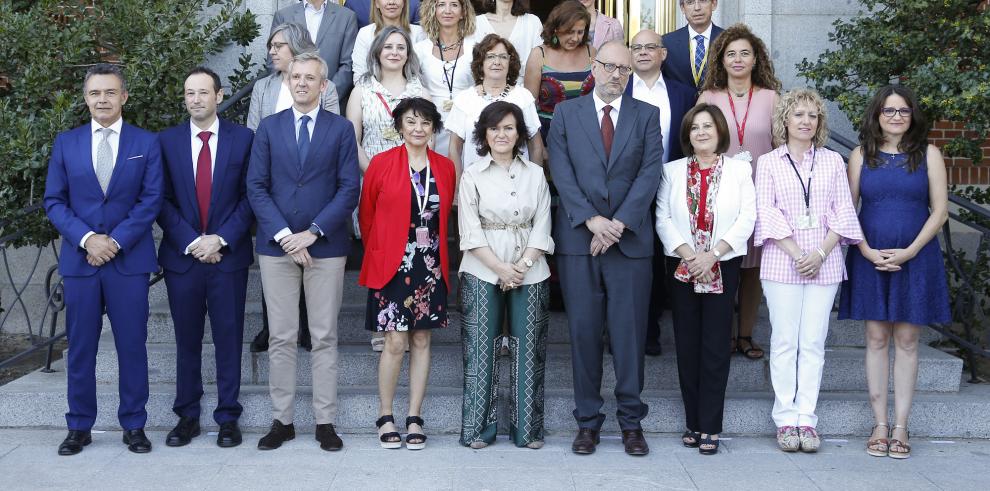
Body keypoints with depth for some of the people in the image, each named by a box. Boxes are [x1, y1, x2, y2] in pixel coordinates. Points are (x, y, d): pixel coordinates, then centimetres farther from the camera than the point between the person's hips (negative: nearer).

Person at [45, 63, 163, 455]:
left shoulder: (146, 143, 4)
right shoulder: (66, 142, 8)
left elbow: (151, 200, -3)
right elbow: (54, 201, 5)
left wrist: (116, 241, -12)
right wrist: (86, 239, -10)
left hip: (130, 259, -1)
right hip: (79, 259, 2)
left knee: (132, 345, 3)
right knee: (80, 347, 7)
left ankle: (134, 425, 13)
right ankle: (79, 426, 17)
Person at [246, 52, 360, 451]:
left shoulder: (341, 129, 5)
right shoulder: (269, 127, 9)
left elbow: (349, 189, -2)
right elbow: (256, 186, 3)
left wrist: (312, 233, -11)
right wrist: (283, 235, -9)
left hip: (325, 245, -1)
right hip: (277, 245, 1)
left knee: (324, 337, 3)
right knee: (281, 338, 4)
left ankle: (325, 422, 10)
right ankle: (281, 420, 12)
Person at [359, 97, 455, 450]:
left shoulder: (445, 168, 6)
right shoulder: (381, 164, -3)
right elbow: (367, 215, 5)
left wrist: (436, 252, 10)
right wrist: (378, 253, 9)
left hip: (431, 267, 3)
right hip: (392, 266, -3)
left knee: (421, 341, 6)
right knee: (395, 343, -4)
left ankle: (414, 420, 14)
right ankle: (385, 418, 11)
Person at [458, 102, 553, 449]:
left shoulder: (535, 174, 9)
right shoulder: (472, 176, 3)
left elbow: (542, 227, 4)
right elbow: (470, 231, -4)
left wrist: (522, 265, -9)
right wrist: (501, 268, -12)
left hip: (530, 273, 2)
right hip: (483, 273, -2)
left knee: (528, 349, 3)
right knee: (481, 349, -1)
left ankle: (527, 428, 11)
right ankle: (479, 428, 8)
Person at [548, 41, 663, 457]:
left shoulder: (646, 115, 9)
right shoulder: (566, 113, 8)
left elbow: (650, 173, -1)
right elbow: (562, 172, -2)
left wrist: (619, 223, -13)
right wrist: (591, 220, -14)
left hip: (630, 238, 0)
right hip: (578, 237, 0)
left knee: (630, 331, 2)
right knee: (584, 331, 4)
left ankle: (631, 421, 13)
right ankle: (588, 420, 13)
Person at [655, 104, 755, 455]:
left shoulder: (739, 170, 5)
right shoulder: (672, 171, 9)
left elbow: (747, 219, -3)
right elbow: (663, 218, 1)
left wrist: (712, 255, -13)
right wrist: (688, 255, -12)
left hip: (723, 267, -2)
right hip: (682, 266, 2)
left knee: (715, 346, -3)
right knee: (687, 345, 3)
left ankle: (709, 427, 2)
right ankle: (693, 423, 11)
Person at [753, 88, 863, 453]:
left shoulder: (833, 161, 11)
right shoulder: (769, 162, 6)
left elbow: (843, 212, 5)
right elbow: (766, 212, -1)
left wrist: (821, 253, -9)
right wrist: (796, 254, -11)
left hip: (824, 262, 1)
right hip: (782, 262, -1)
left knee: (813, 343, 1)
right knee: (785, 341, 0)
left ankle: (807, 419, 6)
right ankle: (786, 419, 5)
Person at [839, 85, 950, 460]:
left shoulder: (928, 154, 4)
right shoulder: (862, 155, 6)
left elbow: (940, 210, 0)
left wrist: (909, 251, -11)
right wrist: (868, 251, -10)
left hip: (915, 258, -1)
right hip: (870, 257, 1)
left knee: (906, 340, 3)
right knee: (876, 338, 3)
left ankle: (900, 428, 8)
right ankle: (880, 425, 10)